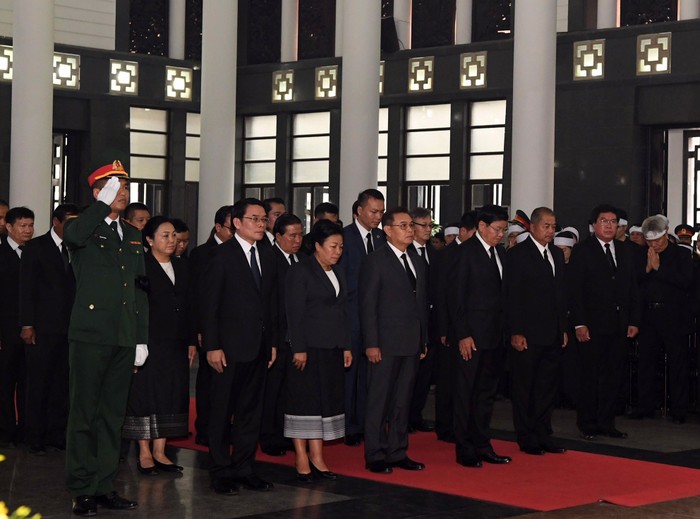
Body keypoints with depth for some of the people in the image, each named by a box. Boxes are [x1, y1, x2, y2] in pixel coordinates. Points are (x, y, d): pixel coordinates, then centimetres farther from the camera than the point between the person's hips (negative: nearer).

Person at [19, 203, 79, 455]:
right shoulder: (36, 247, 0)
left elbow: (74, 286, 11)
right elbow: (27, 288, -3)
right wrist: (27, 325, -9)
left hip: (68, 328, 4)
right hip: (43, 328, -4)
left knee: (61, 383, 5)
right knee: (38, 383, 0)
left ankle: (56, 433, 12)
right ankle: (35, 437, 7)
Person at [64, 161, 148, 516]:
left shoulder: (133, 236, 18)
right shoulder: (84, 229, 0)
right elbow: (73, 236, -28)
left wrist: (142, 338, 14)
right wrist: (105, 203, -21)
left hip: (124, 339, 6)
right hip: (90, 336, -6)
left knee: (113, 415, 10)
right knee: (84, 414, -1)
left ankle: (105, 487, 17)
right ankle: (82, 490, 5)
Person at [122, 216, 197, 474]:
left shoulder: (181, 266, 13)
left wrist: (192, 341, 11)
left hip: (175, 345, 7)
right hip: (149, 343, -6)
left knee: (171, 398, 8)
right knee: (145, 395, -1)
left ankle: (159, 452, 15)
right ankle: (144, 453, 5)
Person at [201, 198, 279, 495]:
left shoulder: (267, 257, 12)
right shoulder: (222, 255, -7)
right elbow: (210, 304, -10)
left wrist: (273, 342, 11)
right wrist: (212, 346, -15)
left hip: (260, 346, 6)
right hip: (231, 347, -6)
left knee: (251, 410, 10)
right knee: (222, 412, 2)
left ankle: (244, 468, 18)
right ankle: (221, 472, 10)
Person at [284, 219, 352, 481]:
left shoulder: (338, 272, 16)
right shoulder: (300, 271, -7)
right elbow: (294, 312, -12)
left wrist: (346, 346, 13)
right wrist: (299, 348, -17)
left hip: (332, 349, 7)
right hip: (308, 347, -7)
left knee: (327, 400, 5)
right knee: (305, 399, -3)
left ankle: (317, 457, 9)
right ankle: (302, 458, 2)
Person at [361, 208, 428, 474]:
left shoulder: (417, 261, 14)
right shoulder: (375, 262, -6)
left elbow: (422, 302, 16)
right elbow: (367, 305, -10)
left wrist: (424, 340, 12)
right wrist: (371, 344, -15)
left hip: (412, 343, 7)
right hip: (386, 344, -7)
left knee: (403, 401, 11)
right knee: (379, 401, -1)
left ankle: (398, 453, 18)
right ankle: (375, 456, 6)